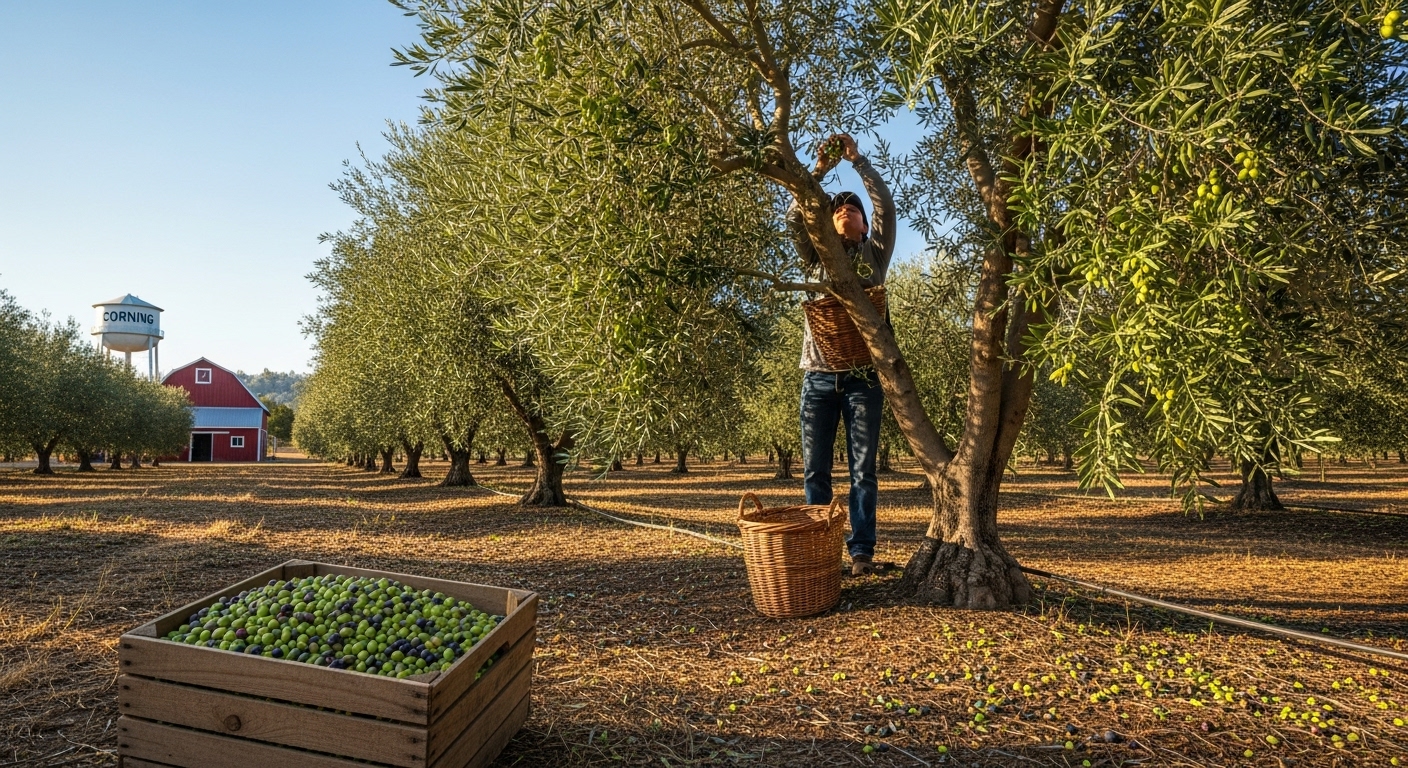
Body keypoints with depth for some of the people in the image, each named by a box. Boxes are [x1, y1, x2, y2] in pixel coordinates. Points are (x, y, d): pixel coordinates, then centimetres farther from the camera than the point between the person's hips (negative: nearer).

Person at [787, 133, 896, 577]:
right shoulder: (815, 256, 15)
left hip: (862, 377, -1)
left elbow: (886, 207, 1)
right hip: (818, 376, 1)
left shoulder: (875, 254, 13)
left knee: (863, 470, 0)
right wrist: (818, 169, -4)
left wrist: (857, 159, 0)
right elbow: (795, 219, 1)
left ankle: (861, 553, 5)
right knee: (815, 471, 3)